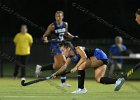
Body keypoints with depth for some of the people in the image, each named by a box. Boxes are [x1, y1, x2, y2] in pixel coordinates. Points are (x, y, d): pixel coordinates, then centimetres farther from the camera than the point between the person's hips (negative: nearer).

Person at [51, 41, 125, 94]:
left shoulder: (77, 49, -14)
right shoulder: (70, 58, 13)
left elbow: (84, 57, -28)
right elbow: (64, 67, 9)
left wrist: (76, 67, -28)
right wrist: (56, 73, -3)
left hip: (99, 56, -10)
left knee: (81, 66, -17)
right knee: (98, 79, 1)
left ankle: (81, 89, -14)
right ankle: (117, 81, -9)